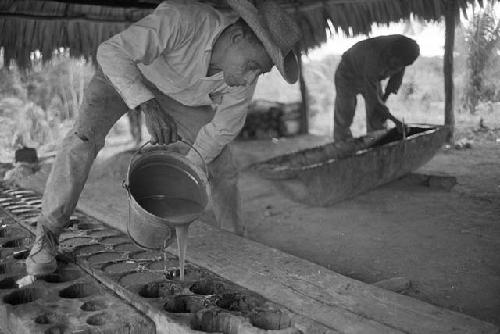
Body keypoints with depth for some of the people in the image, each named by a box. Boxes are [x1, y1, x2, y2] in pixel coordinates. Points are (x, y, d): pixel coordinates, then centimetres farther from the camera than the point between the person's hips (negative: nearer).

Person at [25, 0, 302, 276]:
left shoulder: (245, 69, -26)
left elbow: (223, 127, -14)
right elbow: (111, 53, -41)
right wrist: (148, 106, -53)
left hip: (178, 92, 4)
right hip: (123, 71, -3)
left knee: (221, 163, -5)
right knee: (84, 138, -26)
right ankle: (47, 236, -11)